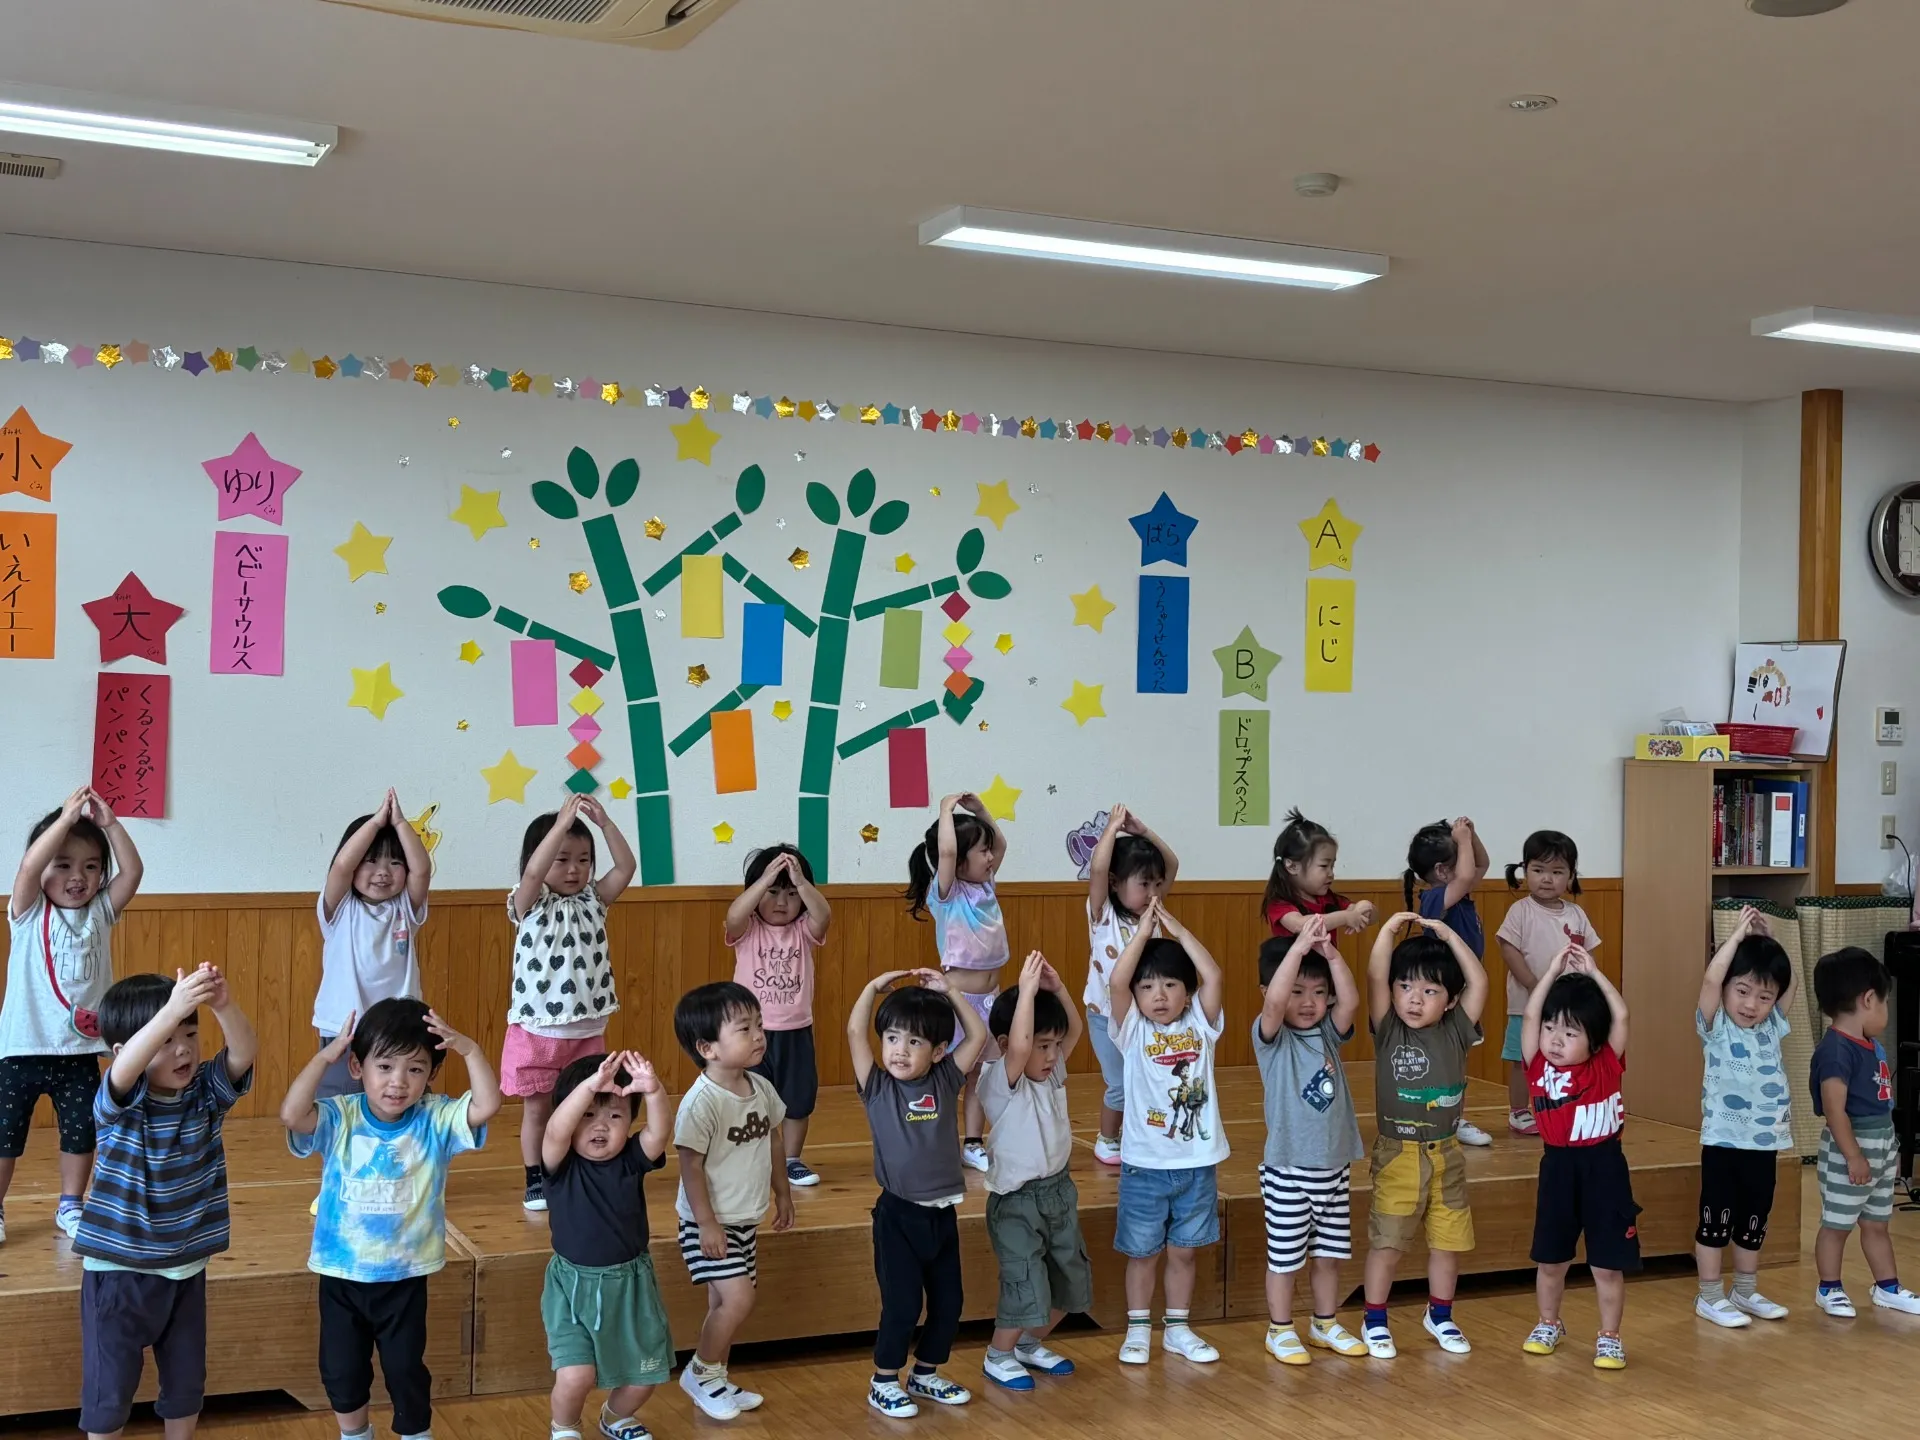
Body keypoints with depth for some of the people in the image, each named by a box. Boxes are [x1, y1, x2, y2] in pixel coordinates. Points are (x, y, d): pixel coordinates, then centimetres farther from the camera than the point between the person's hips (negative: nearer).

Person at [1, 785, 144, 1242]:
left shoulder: (100, 913, 3)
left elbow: (132, 871, -9)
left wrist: (109, 823, -17)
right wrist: (67, 818, -27)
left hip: (81, 1048, 3)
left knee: (81, 1131, 9)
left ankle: (70, 1206, 25)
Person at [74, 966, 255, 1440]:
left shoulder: (206, 1091, -6)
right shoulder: (119, 1102, -17)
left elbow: (245, 1052, -25)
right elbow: (124, 1068, -40)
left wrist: (224, 1006, -47)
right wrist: (172, 1009, -57)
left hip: (185, 1268, 4)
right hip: (118, 1271, -4)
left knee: (186, 1383, 17)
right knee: (109, 1389, 8)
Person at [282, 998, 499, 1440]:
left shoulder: (435, 1120, -11)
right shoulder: (340, 1119, -13)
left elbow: (487, 1106, -25)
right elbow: (291, 1115, -31)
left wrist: (470, 1050, -30)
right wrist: (326, 1056, -31)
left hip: (405, 1276, -1)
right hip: (342, 1274, 1)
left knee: (406, 1372, 11)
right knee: (341, 1372, 16)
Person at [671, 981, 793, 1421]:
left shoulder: (762, 1088, 0)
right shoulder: (702, 1101, -24)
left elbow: (774, 1139, 15)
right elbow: (690, 1164, -21)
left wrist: (782, 1193, 18)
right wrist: (706, 1223, -20)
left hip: (746, 1219, 8)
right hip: (711, 1222, -8)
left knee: (725, 1303, 15)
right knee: (738, 1299, -14)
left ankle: (716, 1381, 30)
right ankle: (700, 1373, 7)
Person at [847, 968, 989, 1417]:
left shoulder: (945, 1081, 2)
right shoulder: (877, 1087, -6)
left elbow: (978, 1035, 0)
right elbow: (855, 1032, -16)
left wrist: (948, 991, -2)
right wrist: (875, 986, -12)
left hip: (943, 1213, 4)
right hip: (899, 1214, -4)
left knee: (949, 1301, 11)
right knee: (901, 1304, -1)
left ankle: (926, 1374, 30)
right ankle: (884, 1382, 18)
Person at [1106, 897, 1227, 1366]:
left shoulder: (1199, 1025, 0)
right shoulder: (1133, 1031, -5)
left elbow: (1213, 976, -15)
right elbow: (1116, 981, -20)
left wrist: (1177, 929, -13)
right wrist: (1144, 930, -17)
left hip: (1198, 1162, 2)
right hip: (1146, 1164, -2)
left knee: (1183, 1251, 14)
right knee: (1143, 1253, 10)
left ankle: (1177, 1329, 27)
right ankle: (1138, 1330, 23)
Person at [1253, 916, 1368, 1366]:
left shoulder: (1329, 1033, 5)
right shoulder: (1271, 1036, -9)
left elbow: (1350, 1002, -15)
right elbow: (1274, 1001, -29)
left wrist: (1331, 953, -27)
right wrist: (1299, 946, -35)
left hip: (1334, 1165, 5)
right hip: (1288, 1169, -5)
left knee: (1329, 1252, 16)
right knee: (1285, 1256, 5)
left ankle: (1326, 1325, 32)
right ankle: (1280, 1331, 21)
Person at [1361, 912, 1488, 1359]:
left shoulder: (1456, 1032, -1)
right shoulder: (1388, 1031, -7)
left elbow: (1479, 983, -9)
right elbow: (1374, 978, -20)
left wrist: (1448, 935, -10)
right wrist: (1389, 929, -22)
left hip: (1446, 1154, 3)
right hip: (1398, 1154, -3)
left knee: (1449, 1240, 11)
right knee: (1386, 1242, 3)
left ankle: (1440, 1316, 30)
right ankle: (1374, 1321, 16)